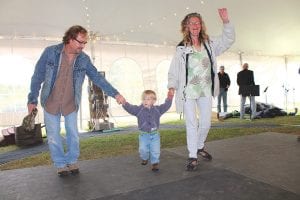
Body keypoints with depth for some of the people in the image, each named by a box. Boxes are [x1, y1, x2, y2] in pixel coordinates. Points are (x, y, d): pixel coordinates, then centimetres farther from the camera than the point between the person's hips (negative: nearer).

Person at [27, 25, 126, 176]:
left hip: (71, 103, 1)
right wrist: (32, 100, -4)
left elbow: (97, 78, -6)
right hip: (50, 102, -1)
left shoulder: (84, 59, -8)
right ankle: (60, 164, 25)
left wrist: (115, 94, -14)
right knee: (53, 135, 7)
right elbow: (37, 76, -6)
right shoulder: (50, 52, -13)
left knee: (73, 134, 8)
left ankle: (72, 161, 29)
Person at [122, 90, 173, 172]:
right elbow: (130, 108, -15)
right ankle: (144, 158, 27)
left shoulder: (157, 109, 3)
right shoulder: (139, 109, -3)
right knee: (143, 150, -7)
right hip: (144, 135, -1)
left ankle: (155, 163, 24)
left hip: (155, 135, 1)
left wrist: (169, 98, -8)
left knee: (155, 151, 1)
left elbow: (166, 106, 4)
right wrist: (125, 104, -33)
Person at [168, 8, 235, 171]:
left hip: (205, 91, 4)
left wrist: (226, 22, -5)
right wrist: (172, 86, -17)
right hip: (188, 92, -4)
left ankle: (199, 147, 36)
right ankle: (192, 157, 11)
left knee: (206, 123, 12)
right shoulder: (181, 48, -4)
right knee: (192, 124, -3)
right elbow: (173, 71, -4)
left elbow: (228, 40, 9)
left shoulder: (209, 44, 7)